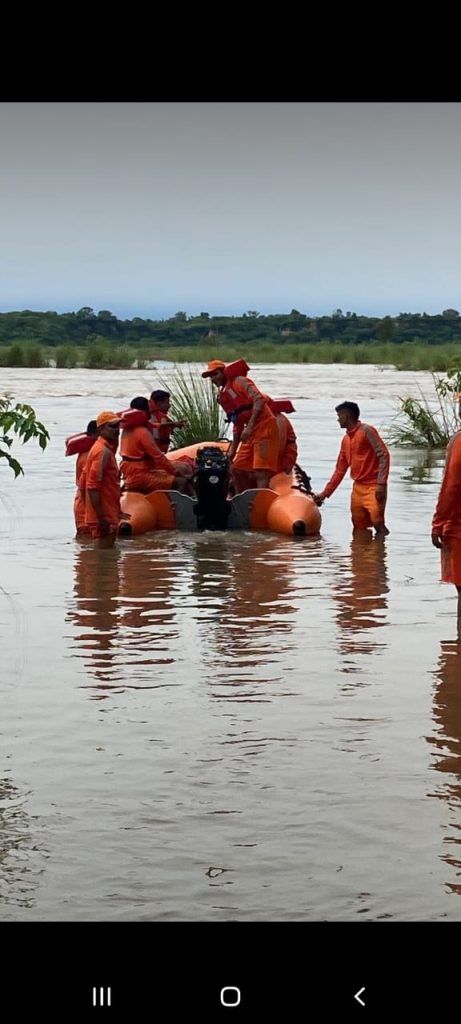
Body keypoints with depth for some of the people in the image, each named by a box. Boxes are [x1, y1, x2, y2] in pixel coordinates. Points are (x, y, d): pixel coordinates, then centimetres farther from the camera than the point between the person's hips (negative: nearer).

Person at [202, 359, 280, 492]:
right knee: (236, 469, 13)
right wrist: (233, 450, 19)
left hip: (264, 427, -10)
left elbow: (259, 399, -20)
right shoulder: (223, 397, 20)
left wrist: (250, 426, -26)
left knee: (260, 473, -17)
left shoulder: (239, 381, -5)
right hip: (250, 433, 10)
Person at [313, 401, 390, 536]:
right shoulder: (345, 440, 16)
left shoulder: (366, 431, -8)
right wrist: (325, 493, 18)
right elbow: (340, 470, 21)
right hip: (357, 488, 8)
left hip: (373, 487, -8)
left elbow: (383, 455, -15)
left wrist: (381, 484, -22)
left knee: (377, 523, -18)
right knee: (358, 529, 5)